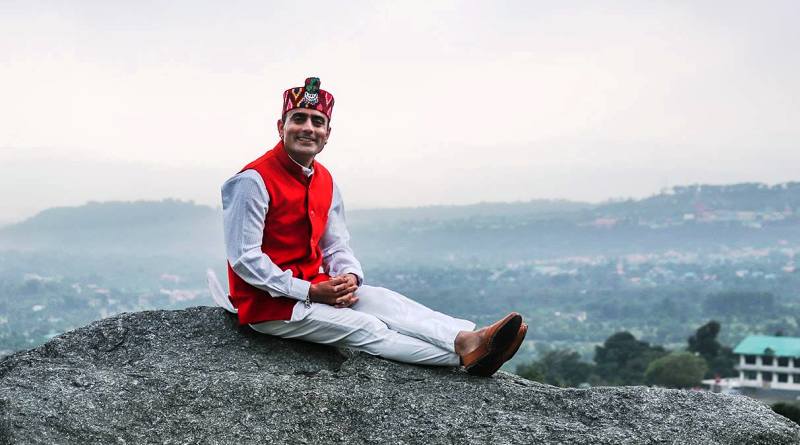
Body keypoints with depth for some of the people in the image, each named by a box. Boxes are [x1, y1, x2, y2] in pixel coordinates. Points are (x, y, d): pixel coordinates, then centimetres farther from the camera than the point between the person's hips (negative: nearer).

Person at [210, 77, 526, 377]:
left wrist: (349, 276, -10)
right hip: (268, 304, -7)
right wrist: (310, 291, -20)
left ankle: (467, 339, -33)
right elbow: (245, 258, -18)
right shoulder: (254, 180, -15)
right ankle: (463, 355, -32)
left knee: (382, 301, -17)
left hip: (313, 288, 7)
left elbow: (336, 247, 15)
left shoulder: (324, 181, 10)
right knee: (365, 328, -21)